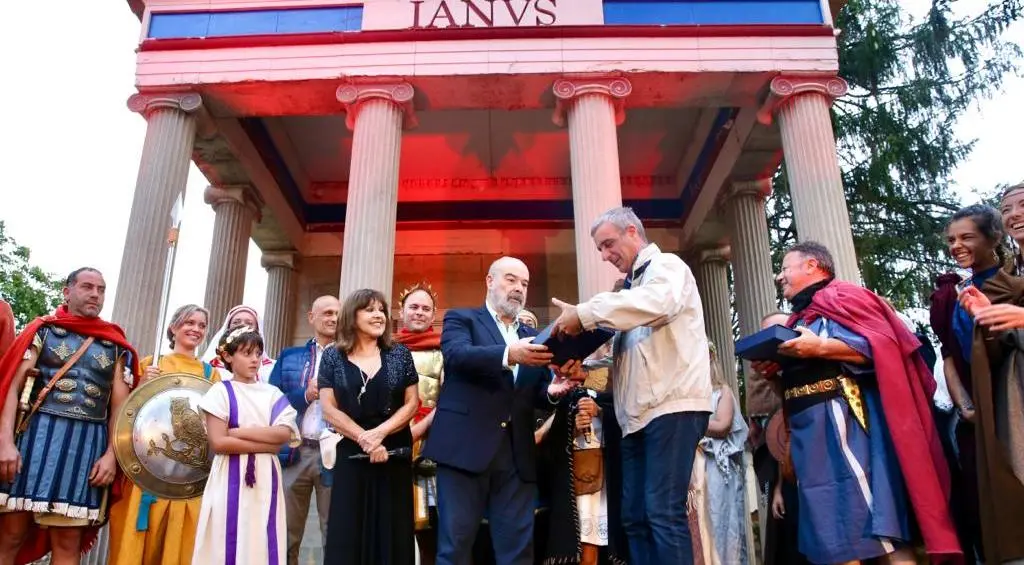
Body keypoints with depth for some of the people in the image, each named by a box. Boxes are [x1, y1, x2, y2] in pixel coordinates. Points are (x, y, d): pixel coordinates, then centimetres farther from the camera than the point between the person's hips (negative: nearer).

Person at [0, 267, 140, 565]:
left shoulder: (116, 346, 13)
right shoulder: (44, 329, 8)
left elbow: (119, 406, 10)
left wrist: (111, 454, -3)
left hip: (89, 445, 1)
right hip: (36, 436, -1)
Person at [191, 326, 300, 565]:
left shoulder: (272, 393, 8)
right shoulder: (221, 391, -1)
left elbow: (284, 434, -5)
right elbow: (218, 442, -11)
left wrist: (237, 432, -10)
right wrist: (268, 444, -10)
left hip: (265, 479, 3)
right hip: (231, 480, -3)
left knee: (263, 543, 5)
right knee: (229, 541, -1)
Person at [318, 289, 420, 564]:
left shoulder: (399, 354, 5)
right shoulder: (333, 357, 3)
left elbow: (411, 403, 1)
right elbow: (329, 409, -3)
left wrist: (379, 433, -14)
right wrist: (364, 439, -13)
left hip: (394, 456, 1)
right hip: (351, 457, 0)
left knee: (392, 534, 3)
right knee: (348, 536, 2)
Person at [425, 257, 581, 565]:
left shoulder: (531, 336, 21)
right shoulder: (461, 319, 7)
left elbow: (535, 392, 14)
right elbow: (457, 354, -14)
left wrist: (552, 388, -10)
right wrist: (509, 354, -31)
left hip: (517, 454, 5)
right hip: (466, 447, -4)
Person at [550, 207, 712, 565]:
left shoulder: (666, 266, 0)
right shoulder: (632, 286, 24)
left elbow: (657, 301, -25)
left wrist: (585, 313, -24)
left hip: (673, 407, -9)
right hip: (637, 413, 9)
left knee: (663, 513, -13)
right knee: (634, 516, 7)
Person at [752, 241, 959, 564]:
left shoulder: (840, 295, 1)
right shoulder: (800, 317, 26)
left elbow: (882, 344, -13)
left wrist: (820, 348, -21)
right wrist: (775, 373, 8)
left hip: (843, 419, -9)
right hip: (811, 429, 9)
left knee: (875, 524, -11)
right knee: (831, 535, 4)